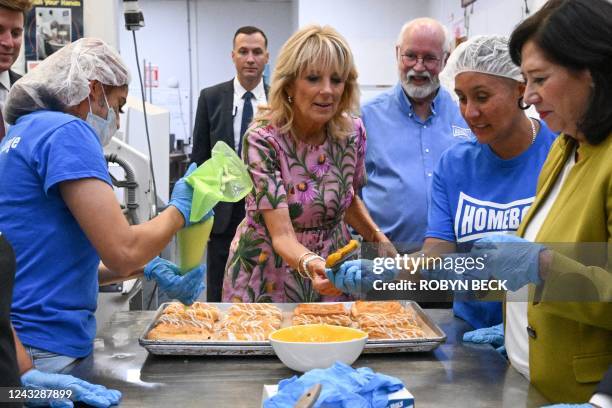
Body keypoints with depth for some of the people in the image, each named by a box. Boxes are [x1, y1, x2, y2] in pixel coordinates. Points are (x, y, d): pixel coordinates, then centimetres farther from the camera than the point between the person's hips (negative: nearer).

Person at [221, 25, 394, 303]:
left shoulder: (353, 131, -9)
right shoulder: (262, 139, -23)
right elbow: (282, 236, -26)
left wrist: (379, 238, -5)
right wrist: (310, 264, -46)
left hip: (331, 274, 4)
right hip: (269, 278, -4)